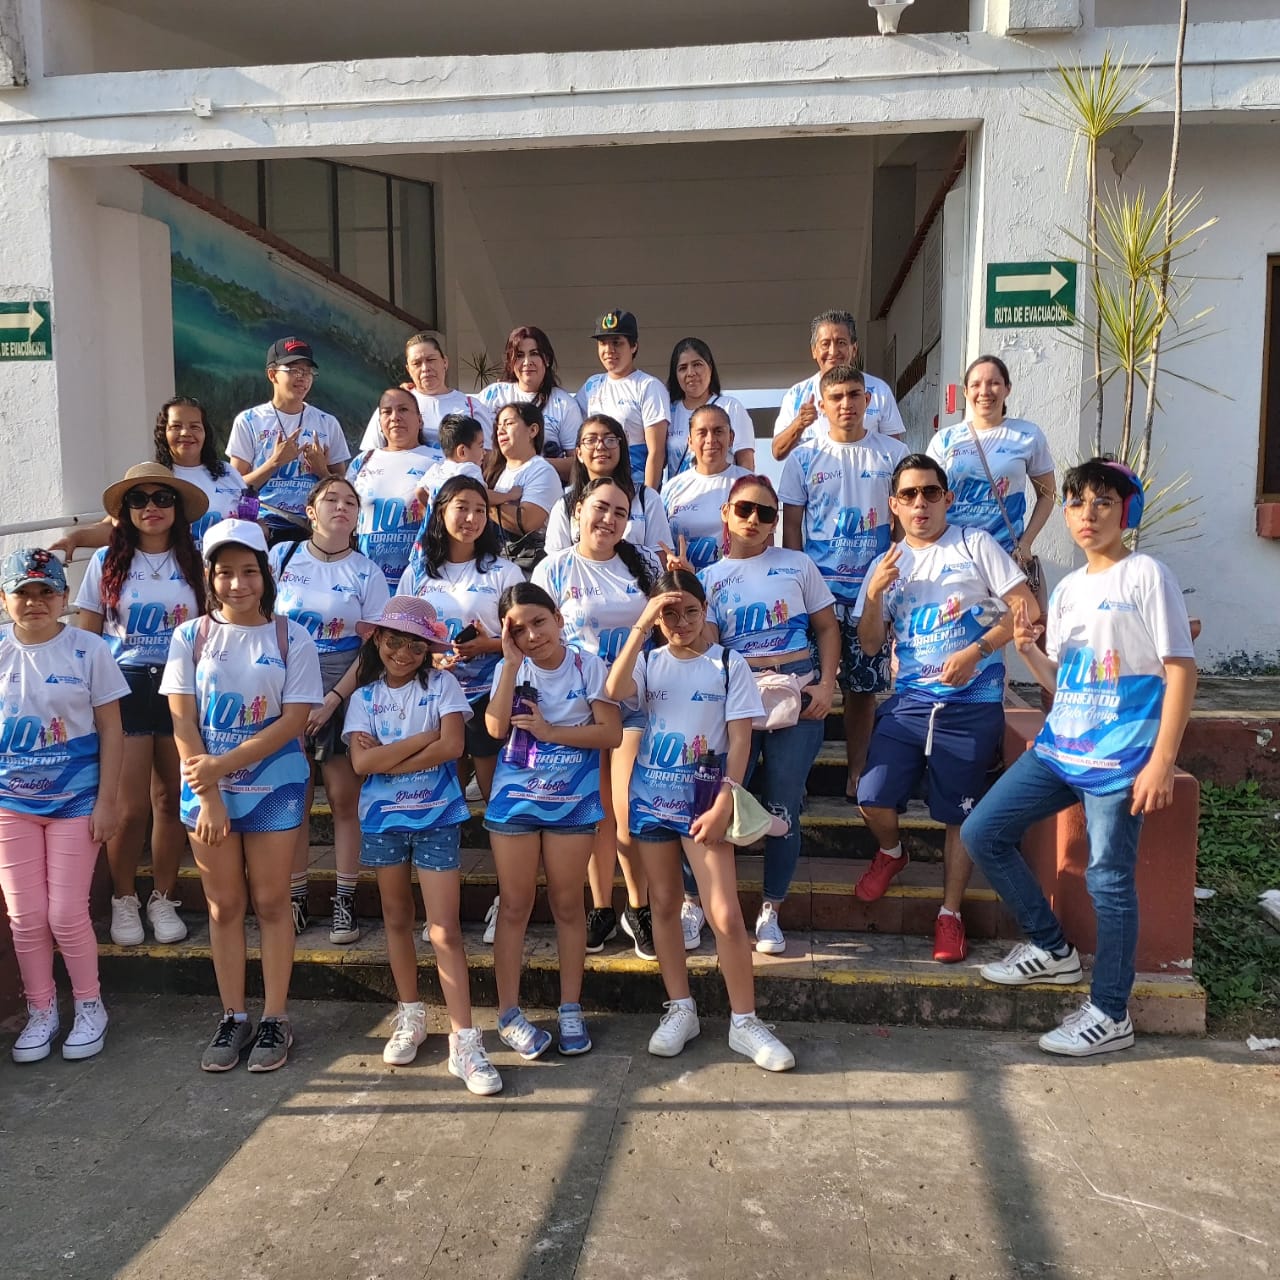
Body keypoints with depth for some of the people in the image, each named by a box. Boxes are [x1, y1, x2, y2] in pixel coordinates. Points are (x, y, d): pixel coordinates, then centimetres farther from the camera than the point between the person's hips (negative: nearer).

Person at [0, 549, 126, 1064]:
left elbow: (110, 730, -4)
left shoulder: (88, 649, -7)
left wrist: (107, 801, -8)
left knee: (66, 913, 0)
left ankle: (90, 1007, 20)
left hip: (75, 800, -2)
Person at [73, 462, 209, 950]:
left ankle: (163, 899, 23)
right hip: (125, 687, -1)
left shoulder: (194, 563, 5)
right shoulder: (106, 562, 3)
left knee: (171, 801, 6)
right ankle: (123, 900, 19)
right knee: (130, 808, -3)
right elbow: (85, 637, 5)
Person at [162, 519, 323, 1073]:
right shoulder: (190, 637, 1)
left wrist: (224, 764, -18)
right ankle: (233, 1019, 21)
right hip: (206, 788, 2)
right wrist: (207, 794, -11)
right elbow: (183, 722, -3)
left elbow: (294, 720, -10)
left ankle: (275, 1019, 15)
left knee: (271, 902, 5)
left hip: (273, 784, -2)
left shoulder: (291, 638, -4)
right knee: (224, 905, 9)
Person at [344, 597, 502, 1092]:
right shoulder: (365, 696, 2)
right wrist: (424, 737, -15)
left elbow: (452, 746, -17)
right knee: (397, 917, 16)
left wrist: (387, 759, -14)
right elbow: (361, 762, -12)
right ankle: (410, 1015, 32)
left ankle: (464, 1041, -3)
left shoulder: (442, 685, -4)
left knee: (445, 930, -6)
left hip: (437, 816, -3)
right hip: (383, 818, 3)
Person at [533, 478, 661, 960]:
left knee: (631, 814, -5)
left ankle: (638, 909, 13)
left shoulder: (643, 563, 7)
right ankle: (601, 908, 23)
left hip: (635, 699, 0)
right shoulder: (554, 569, 3)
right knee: (597, 812, 7)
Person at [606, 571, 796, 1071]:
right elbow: (615, 690, -20)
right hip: (652, 795, 3)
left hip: (704, 799, -3)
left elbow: (740, 740, -5)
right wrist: (641, 625, -22)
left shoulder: (729, 664, -2)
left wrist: (723, 804, -13)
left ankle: (743, 1021, 7)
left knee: (725, 914, -7)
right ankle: (680, 1010, 23)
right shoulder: (649, 662, 3)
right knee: (664, 904, 10)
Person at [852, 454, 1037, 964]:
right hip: (910, 700, 3)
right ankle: (892, 851, 25)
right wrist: (875, 592, -9)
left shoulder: (975, 545, 0)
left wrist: (976, 651, -17)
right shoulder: (886, 565, 11)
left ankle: (950, 915, 19)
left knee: (959, 814, 4)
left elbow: (1027, 609, -5)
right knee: (873, 798, -8)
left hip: (973, 703, -3)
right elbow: (870, 644, 8)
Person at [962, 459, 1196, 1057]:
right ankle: (1052, 948, 22)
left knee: (1109, 879, -1)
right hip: (1059, 748, 7)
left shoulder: (1146, 575, -6)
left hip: (1120, 758, -7)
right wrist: (1028, 650, -4)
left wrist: (1161, 761, -16)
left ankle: (1110, 1014, 16)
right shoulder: (1067, 589, 13)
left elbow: (1180, 669, -10)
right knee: (981, 833, 5)